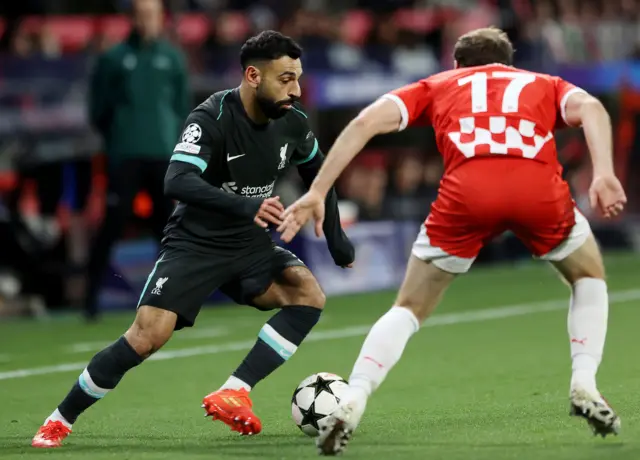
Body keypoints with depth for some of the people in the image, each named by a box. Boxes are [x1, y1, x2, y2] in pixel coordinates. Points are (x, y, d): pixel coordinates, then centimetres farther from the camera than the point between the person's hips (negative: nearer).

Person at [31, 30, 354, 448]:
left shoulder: (293, 123, -5)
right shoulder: (212, 118, -23)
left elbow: (317, 174, 18)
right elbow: (177, 182, -39)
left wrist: (335, 237, 18)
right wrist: (247, 206, -52)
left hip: (250, 244, 5)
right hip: (195, 243, -5)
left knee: (309, 295, -19)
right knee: (148, 335, -18)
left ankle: (234, 394, -21)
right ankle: (61, 420, 0)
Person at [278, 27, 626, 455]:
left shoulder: (438, 85, 34)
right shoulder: (544, 84, 35)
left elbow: (368, 120, 18)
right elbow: (589, 106, 11)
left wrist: (317, 192, 16)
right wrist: (603, 174, -3)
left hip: (466, 191, 0)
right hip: (539, 186, 0)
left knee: (410, 307, 18)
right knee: (589, 276, 31)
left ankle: (352, 401, 0)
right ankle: (584, 385, 15)